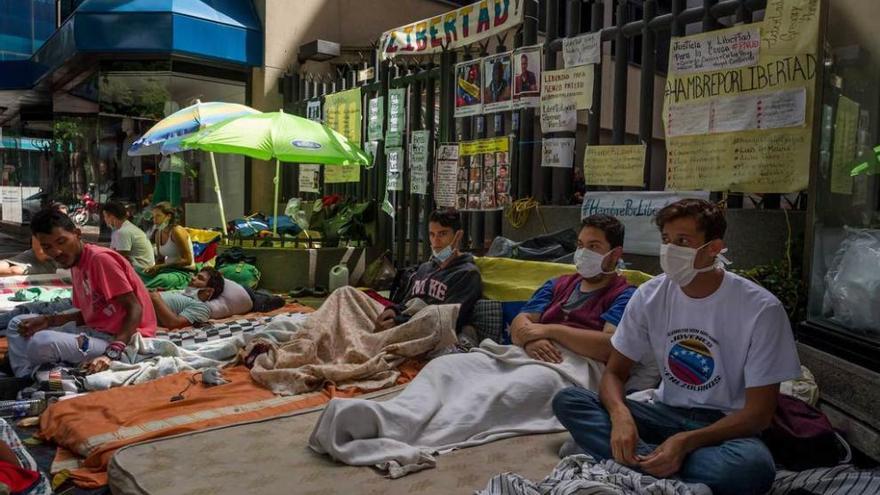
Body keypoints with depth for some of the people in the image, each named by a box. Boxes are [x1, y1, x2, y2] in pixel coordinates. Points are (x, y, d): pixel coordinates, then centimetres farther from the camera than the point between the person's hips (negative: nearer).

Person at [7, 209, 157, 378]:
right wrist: (48, 320, 2)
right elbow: (88, 314, 18)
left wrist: (111, 353, -30)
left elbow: (135, 309, -20)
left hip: (118, 340, -10)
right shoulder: (75, 264, 12)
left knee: (40, 343, -29)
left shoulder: (101, 258, -16)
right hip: (96, 331, 10)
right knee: (18, 324, 14)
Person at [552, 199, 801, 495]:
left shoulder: (761, 309, -16)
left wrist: (687, 442, -29)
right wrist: (620, 415, -26)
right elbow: (614, 373, -1)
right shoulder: (650, 295, -6)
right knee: (566, 401, -18)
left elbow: (758, 413, -13)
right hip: (667, 412, 3)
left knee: (753, 466, -39)